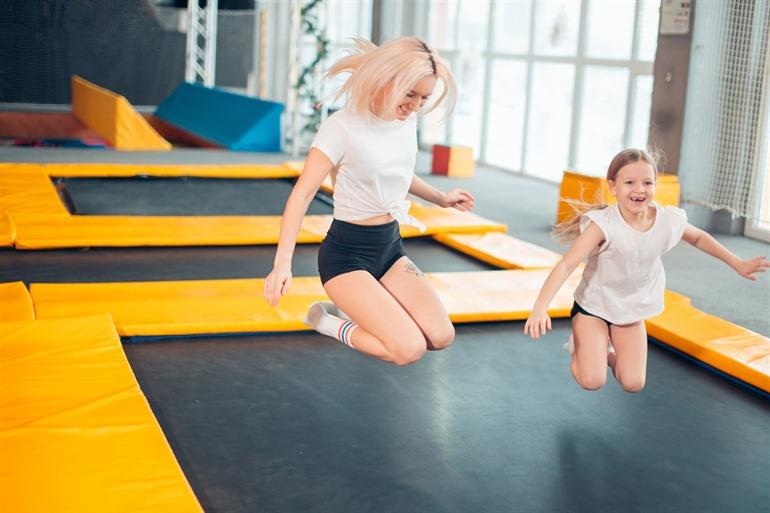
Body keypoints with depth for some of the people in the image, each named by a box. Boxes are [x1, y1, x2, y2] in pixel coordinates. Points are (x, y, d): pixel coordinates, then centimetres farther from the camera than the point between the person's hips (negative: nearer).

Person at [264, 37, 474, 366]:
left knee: (441, 336, -7)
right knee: (409, 349, -19)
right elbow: (302, 194, -23)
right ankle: (325, 321, 4)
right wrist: (283, 262, -33)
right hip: (346, 254, -7)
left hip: (390, 247, 7)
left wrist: (440, 198, 33)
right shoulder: (343, 127, -19)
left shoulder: (408, 119, 2)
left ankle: (360, 309, 13)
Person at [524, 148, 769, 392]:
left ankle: (607, 351, 30)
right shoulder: (604, 224, -30)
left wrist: (737, 264, 11)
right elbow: (567, 265, -35)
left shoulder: (668, 220, -17)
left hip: (632, 310, 4)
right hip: (593, 305, -4)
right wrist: (540, 307, -46)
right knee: (592, 381, -13)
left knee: (633, 384, -1)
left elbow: (699, 238, 6)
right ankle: (580, 347, 19)